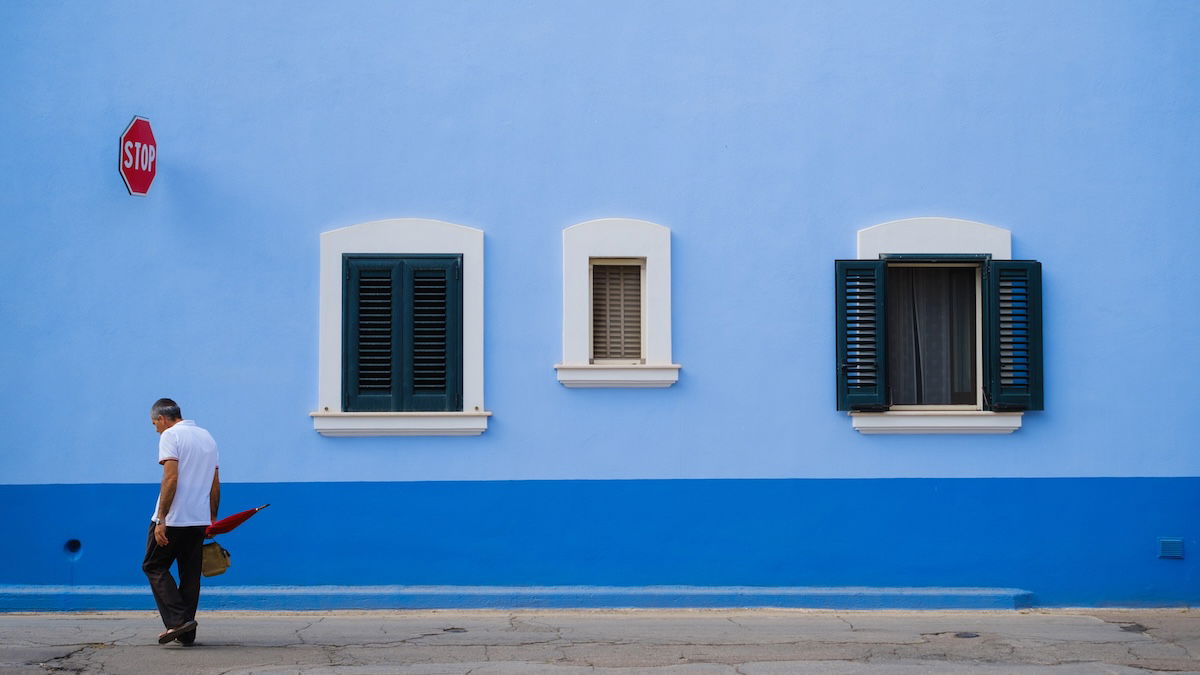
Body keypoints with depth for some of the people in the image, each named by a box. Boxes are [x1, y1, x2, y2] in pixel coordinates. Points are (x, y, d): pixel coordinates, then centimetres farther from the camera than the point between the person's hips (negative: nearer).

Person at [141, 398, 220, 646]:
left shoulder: (170, 435, -7)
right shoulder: (207, 437, 17)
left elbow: (171, 478, -18)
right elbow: (215, 483, 18)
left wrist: (161, 520, -18)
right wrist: (212, 518, 23)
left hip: (174, 519, -7)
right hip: (199, 520, 7)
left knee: (154, 566, 5)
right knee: (190, 574, 11)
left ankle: (178, 619, -9)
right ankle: (186, 633, 11)